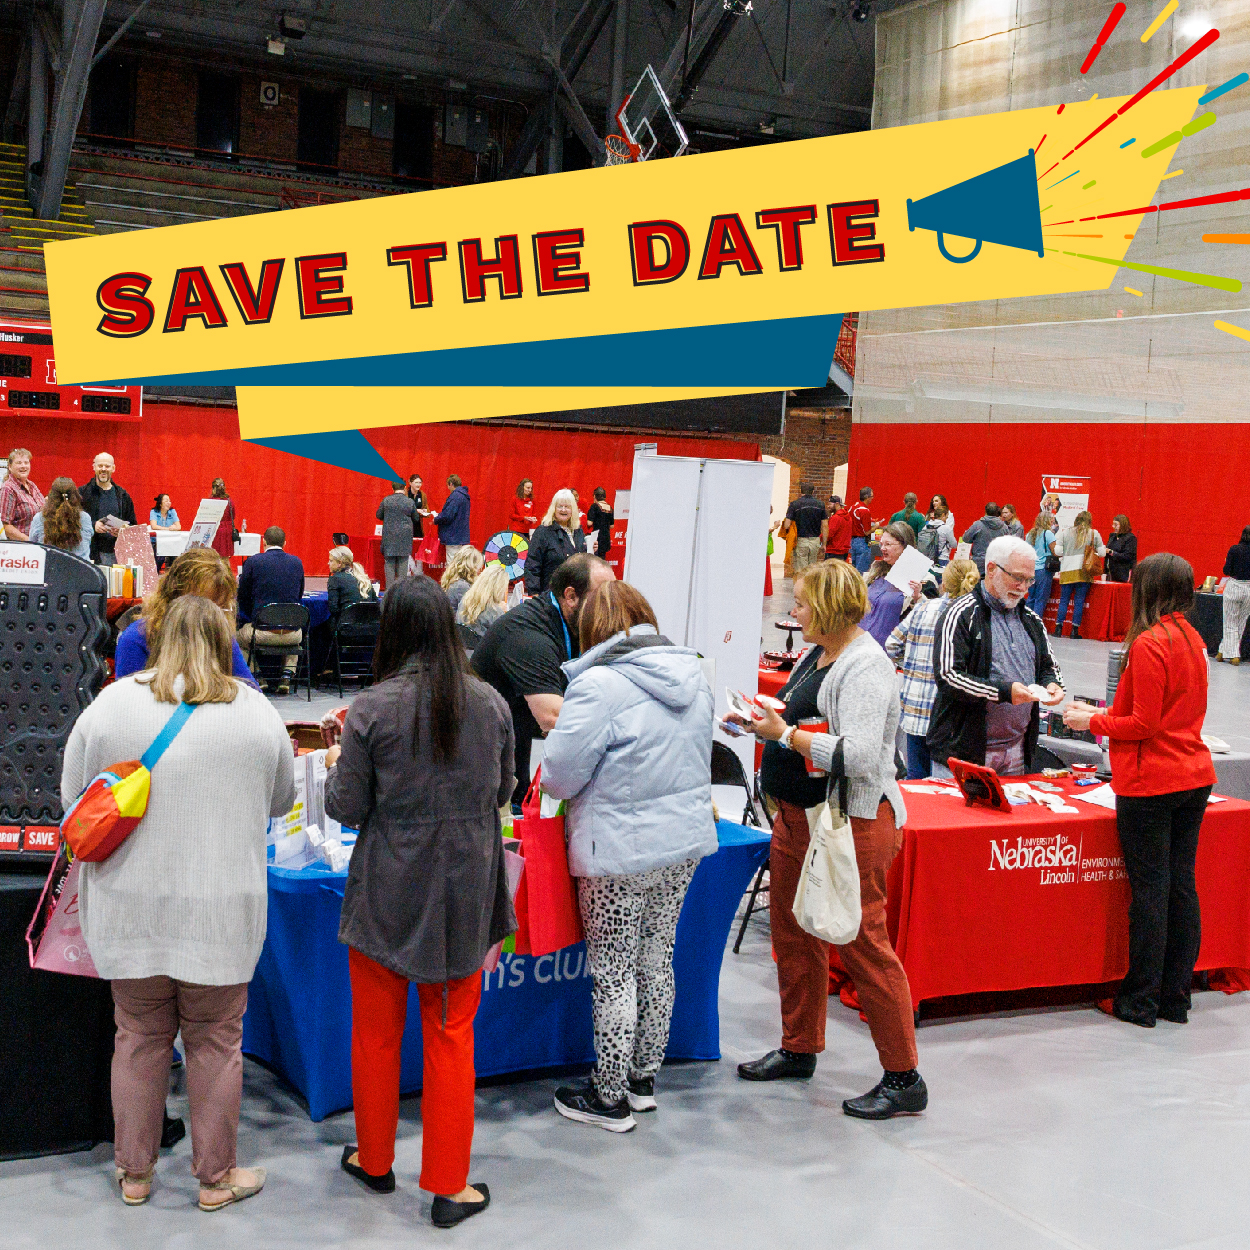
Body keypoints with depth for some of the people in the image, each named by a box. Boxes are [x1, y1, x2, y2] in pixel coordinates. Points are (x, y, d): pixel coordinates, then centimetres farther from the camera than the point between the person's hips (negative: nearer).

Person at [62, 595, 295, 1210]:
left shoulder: (109, 705, -5)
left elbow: (73, 798, 4)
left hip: (129, 908, 1)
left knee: (139, 1038, 15)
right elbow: (281, 800, 9)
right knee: (215, 1042, 12)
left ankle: (134, 1172, 30)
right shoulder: (257, 713, -5)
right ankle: (216, 1176, 24)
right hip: (221, 910, -1)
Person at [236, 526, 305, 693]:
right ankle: (287, 675, 21)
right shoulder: (296, 562, 6)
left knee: (239, 634, 30)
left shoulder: (253, 562, -3)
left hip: (263, 632, -3)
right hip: (292, 634, 3)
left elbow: (243, 598, 6)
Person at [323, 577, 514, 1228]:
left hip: (387, 892, -2)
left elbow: (348, 808, -7)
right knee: (451, 1035, 11)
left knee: (377, 1031, 17)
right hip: (465, 892, 2)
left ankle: (374, 1160, 34)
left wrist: (337, 765, 12)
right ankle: (449, 1185, 17)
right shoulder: (490, 703, -5)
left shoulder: (372, 708, -14)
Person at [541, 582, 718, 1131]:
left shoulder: (599, 685, -18)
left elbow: (559, 775, -15)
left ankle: (610, 1097, 16)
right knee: (657, 961, 18)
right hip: (685, 842, 7)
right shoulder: (693, 675, 5)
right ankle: (644, 1077, 31)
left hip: (621, 852, -7)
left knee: (613, 975, 5)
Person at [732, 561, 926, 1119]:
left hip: (852, 822, -10)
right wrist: (763, 722, 11)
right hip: (801, 815, 10)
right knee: (793, 932, 17)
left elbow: (857, 756, -28)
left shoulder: (866, 668, -18)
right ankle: (799, 1048, 34)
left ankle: (904, 1079, 8)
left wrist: (786, 735, -20)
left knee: (862, 944, -4)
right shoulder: (823, 656, 11)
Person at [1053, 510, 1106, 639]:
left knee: (1064, 599, 8)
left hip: (1067, 570, 1)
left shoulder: (1066, 532, 6)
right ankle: (1075, 630, 1)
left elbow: (1057, 551, 2)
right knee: (1079, 601, 2)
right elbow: (1101, 552, 3)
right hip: (1083, 571, -1)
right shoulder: (1094, 534, 3)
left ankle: (1058, 628, 5)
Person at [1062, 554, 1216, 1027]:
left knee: (1150, 889, -1)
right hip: (1195, 776, 8)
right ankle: (1176, 997, 19)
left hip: (1150, 784, -8)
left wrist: (1092, 722, -4)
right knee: (1181, 885, 11)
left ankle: (1140, 1001, 8)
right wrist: (1106, 713, 18)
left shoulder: (1148, 644, -17)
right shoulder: (1192, 638, 10)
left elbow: (1145, 725, -17)